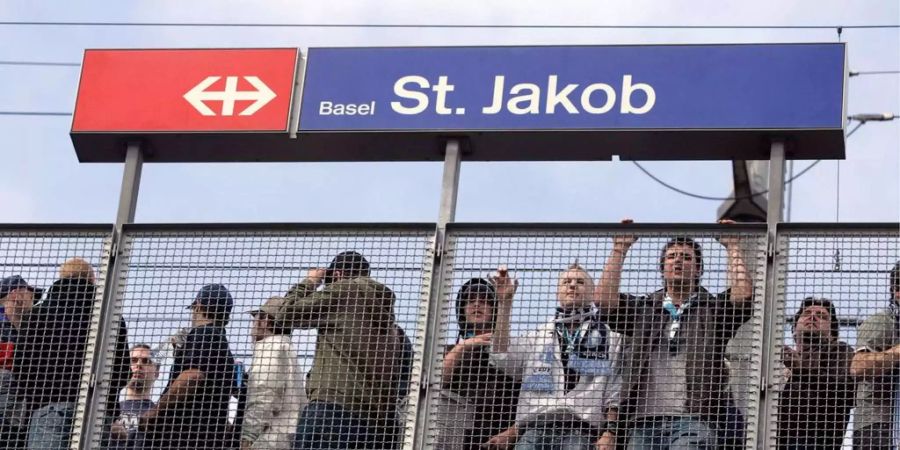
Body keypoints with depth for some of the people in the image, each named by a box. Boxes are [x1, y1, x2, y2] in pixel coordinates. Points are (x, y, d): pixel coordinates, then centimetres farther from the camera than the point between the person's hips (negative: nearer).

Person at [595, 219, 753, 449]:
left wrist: (733, 247, 5)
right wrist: (620, 250, 9)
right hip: (643, 421, 3)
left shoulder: (714, 310, 16)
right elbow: (605, 299, 5)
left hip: (695, 419, -3)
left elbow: (743, 294, -3)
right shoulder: (642, 309, 21)